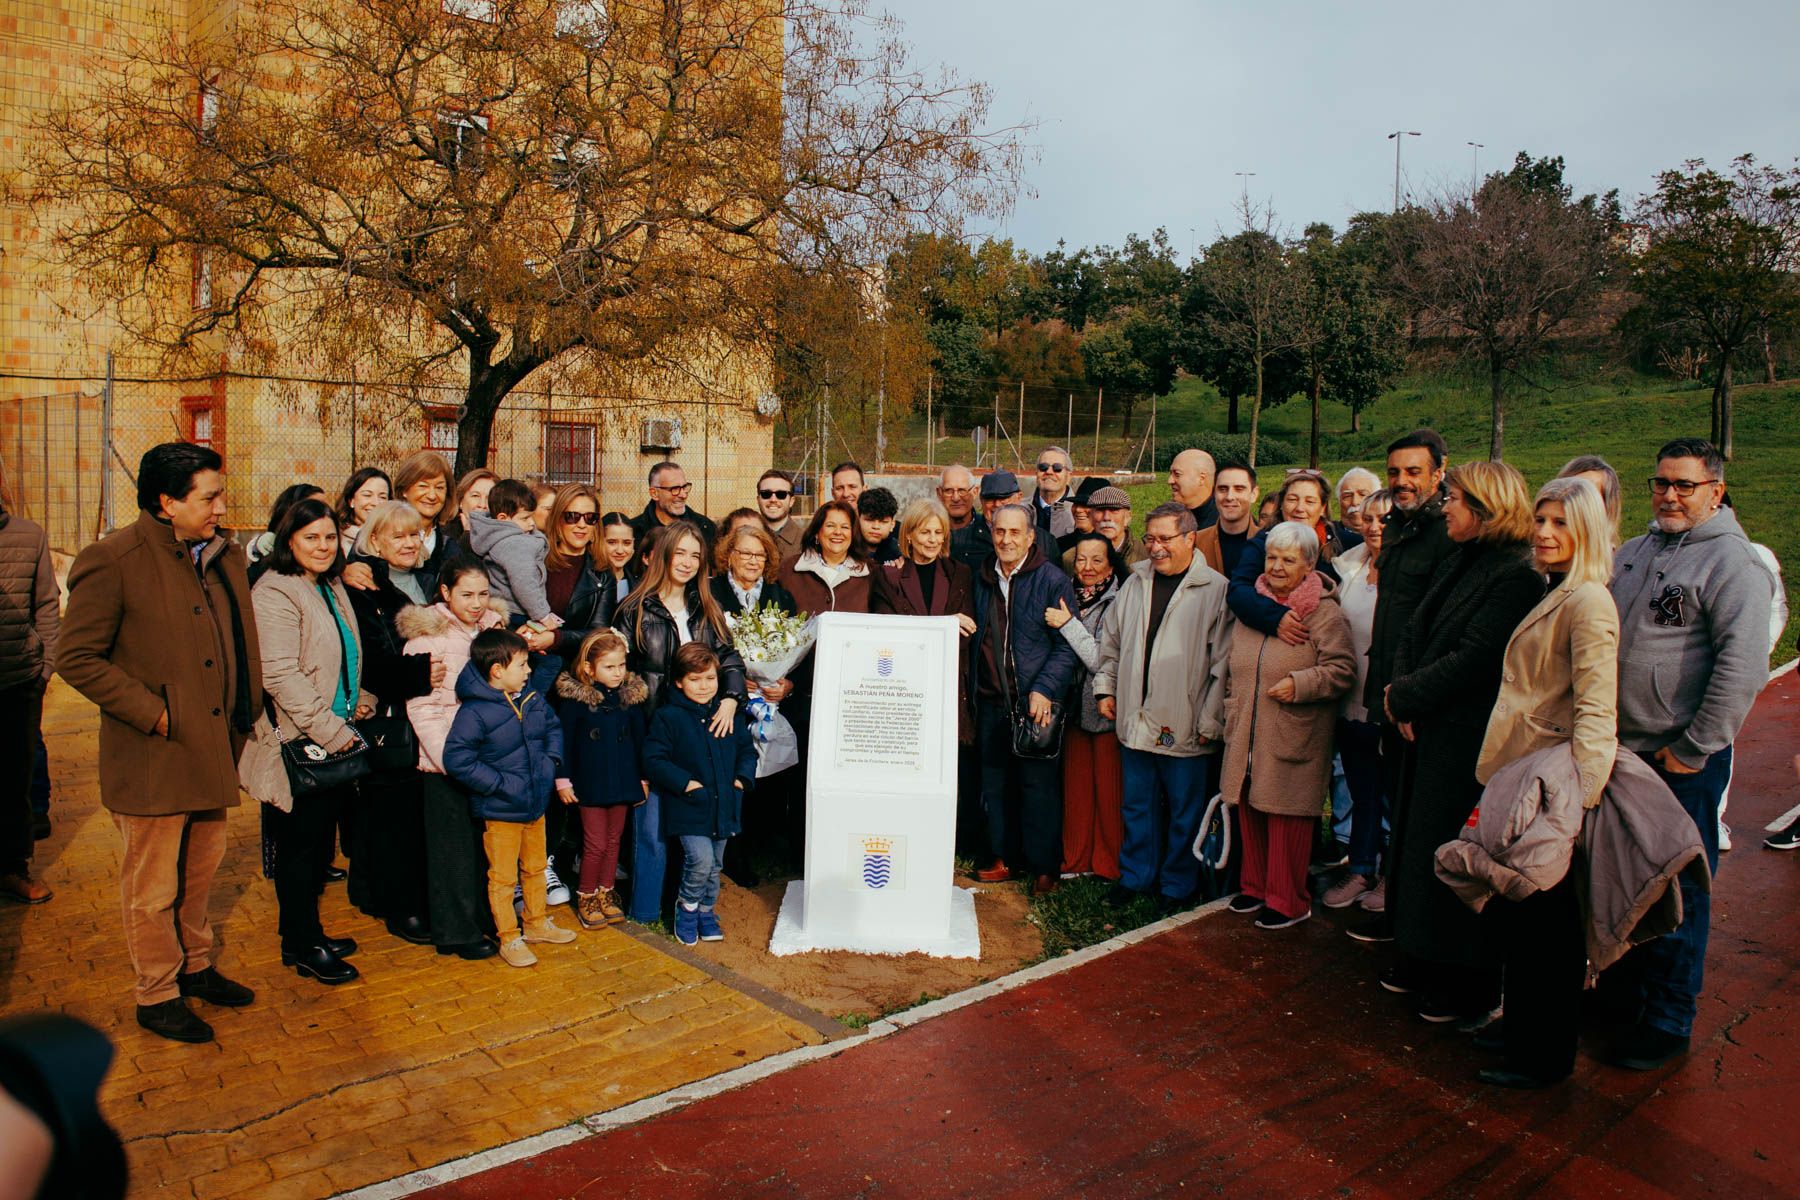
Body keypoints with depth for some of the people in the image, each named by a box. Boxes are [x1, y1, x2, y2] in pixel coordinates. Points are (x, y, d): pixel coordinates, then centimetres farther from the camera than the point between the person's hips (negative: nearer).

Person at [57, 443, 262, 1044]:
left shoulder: (225, 556, 8)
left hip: (213, 748, 7)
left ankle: (196, 967, 38)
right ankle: (157, 995, 24)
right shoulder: (111, 560, -14)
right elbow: (77, 658, -15)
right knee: (153, 886, 8)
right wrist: (154, 713, -18)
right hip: (153, 758, -7)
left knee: (202, 870, 21)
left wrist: (244, 715, 9)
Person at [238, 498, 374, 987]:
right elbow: (281, 675, -21)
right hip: (298, 743, -9)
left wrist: (359, 703, 10)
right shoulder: (275, 594, -14)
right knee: (301, 845, 2)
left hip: (335, 737, 9)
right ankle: (303, 947, 15)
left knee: (320, 840, 16)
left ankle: (305, 934, 29)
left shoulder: (332, 588, 14)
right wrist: (330, 731, -21)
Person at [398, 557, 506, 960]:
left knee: (488, 840, 14)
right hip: (445, 762, -5)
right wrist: (454, 760, -18)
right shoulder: (427, 636, -10)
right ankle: (456, 931, 16)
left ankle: (486, 916, 29)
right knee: (454, 846, 4)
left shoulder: (493, 626, 7)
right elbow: (421, 708, -14)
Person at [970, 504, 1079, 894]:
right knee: (995, 783, 10)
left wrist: (1043, 689, -18)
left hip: (1035, 701, -5)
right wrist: (975, 693, 10)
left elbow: (1066, 646, -7)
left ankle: (1044, 865, 13)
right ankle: (1005, 857, 24)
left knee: (1039, 784, 0)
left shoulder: (1053, 580, -6)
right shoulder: (982, 578, 10)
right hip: (992, 700, 5)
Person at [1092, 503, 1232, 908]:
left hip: (1186, 729, -5)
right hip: (1136, 722, 5)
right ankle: (1135, 876, 32)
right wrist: (1105, 688, 14)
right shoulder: (1136, 583, 9)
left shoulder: (1216, 590, -9)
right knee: (1138, 806, 16)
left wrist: (1210, 722, -10)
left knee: (1184, 812, 8)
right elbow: (1111, 642, 20)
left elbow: (1222, 665, -9)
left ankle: (1176, 886, 24)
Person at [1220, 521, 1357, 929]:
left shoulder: (1325, 613, -7)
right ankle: (1255, 886, 30)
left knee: (1287, 819, -1)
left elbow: (1342, 670, -11)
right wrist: (1232, 712, 17)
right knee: (1249, 813, 13)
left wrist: (1299, 684, -20)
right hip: (1248, 739, 6)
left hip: (1293, 741, -6)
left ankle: (1288, 901, 14)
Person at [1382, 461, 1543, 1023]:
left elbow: (1473, 660, -23)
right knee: (1419, 844, 17)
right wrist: (1401, 692, -5)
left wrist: (1404, 698, -15)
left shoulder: (1517, 576, -17)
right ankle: (1426, 959, 33)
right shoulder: (1461, 564, 12)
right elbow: (1413, 633, 11)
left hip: (1471, 744, -9)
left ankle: (1469, 984, 19)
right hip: (1429, 735, 9)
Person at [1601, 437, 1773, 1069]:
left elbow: (1742, 667, -18)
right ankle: (1627, 986, 35)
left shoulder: (1733, 562, -11)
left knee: (1677, 891, 4)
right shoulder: (1632, 553, 11)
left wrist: (1692, 750, -16)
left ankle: (1668, 1021, 17)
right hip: (1619, 749, 7)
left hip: (1683, 763, -7)